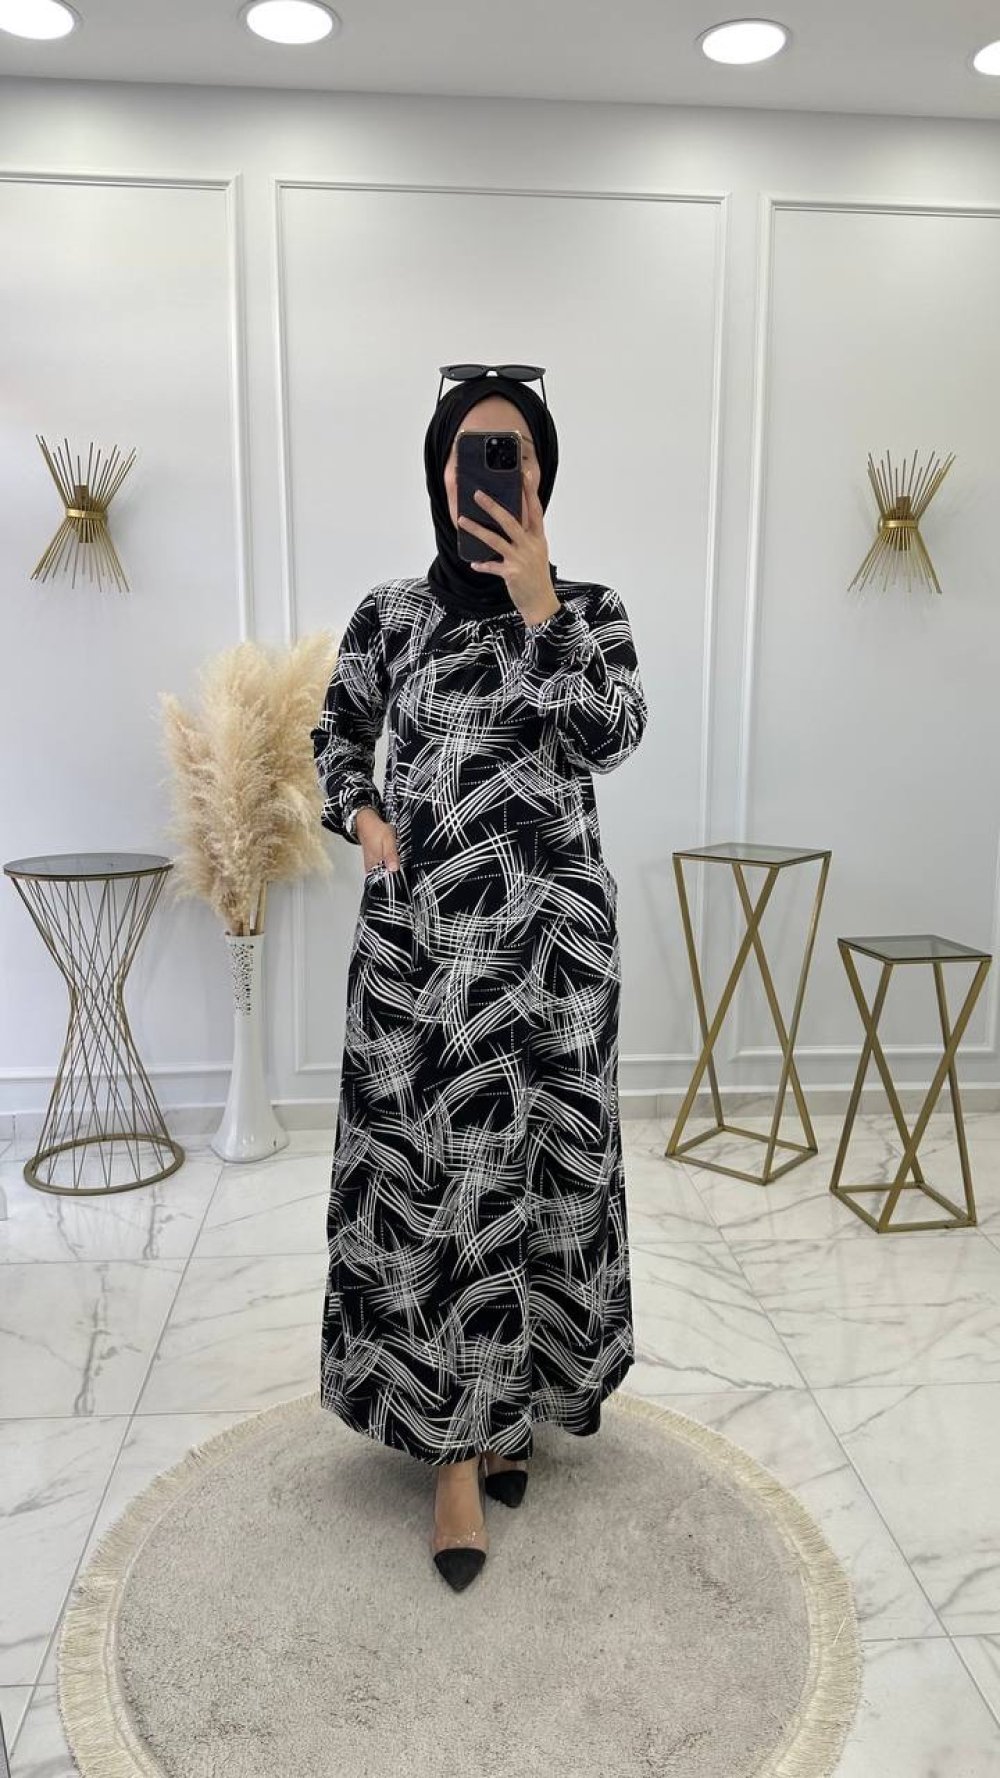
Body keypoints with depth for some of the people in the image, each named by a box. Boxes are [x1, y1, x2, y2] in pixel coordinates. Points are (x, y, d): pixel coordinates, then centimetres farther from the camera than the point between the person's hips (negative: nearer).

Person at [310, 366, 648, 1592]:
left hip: (550, 932, 0)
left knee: (533, 1169, 9)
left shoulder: (591, 608, 4)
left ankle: (510, 1399, 31)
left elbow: (611, 734, -13)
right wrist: (360, 816, -1)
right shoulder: (390, 614, 5)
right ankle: (458, 1439, 16)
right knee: (432, 1177, 1)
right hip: (417, 933, 0)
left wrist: (537, 601, -20)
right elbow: (334, 734, 18)